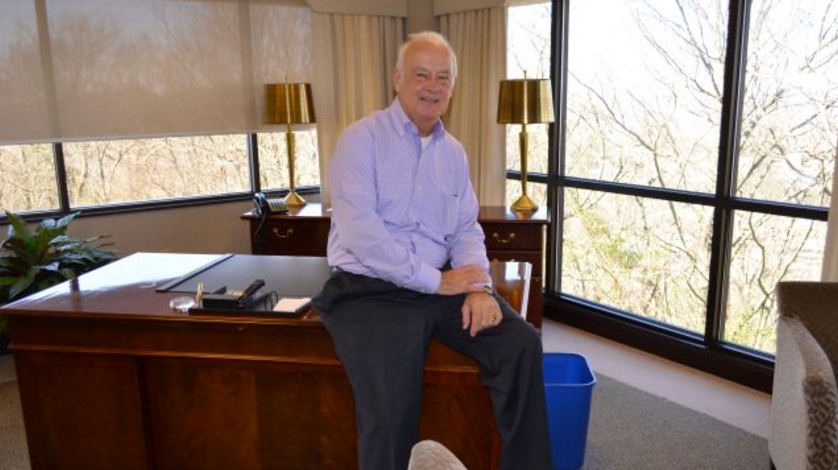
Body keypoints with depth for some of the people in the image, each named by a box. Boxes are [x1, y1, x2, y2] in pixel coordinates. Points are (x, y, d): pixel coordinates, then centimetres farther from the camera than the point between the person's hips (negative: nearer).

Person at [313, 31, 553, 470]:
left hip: (440, 285, 6)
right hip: (370, 290, -5)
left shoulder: (454, 152, 14)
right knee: (391, 415, -25)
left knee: (522, 342, -13)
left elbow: (466, 229, 11)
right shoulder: (361, 138, -6)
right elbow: (359, 231, -17)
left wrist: (478, 286, -9)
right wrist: (435, 281, -16)